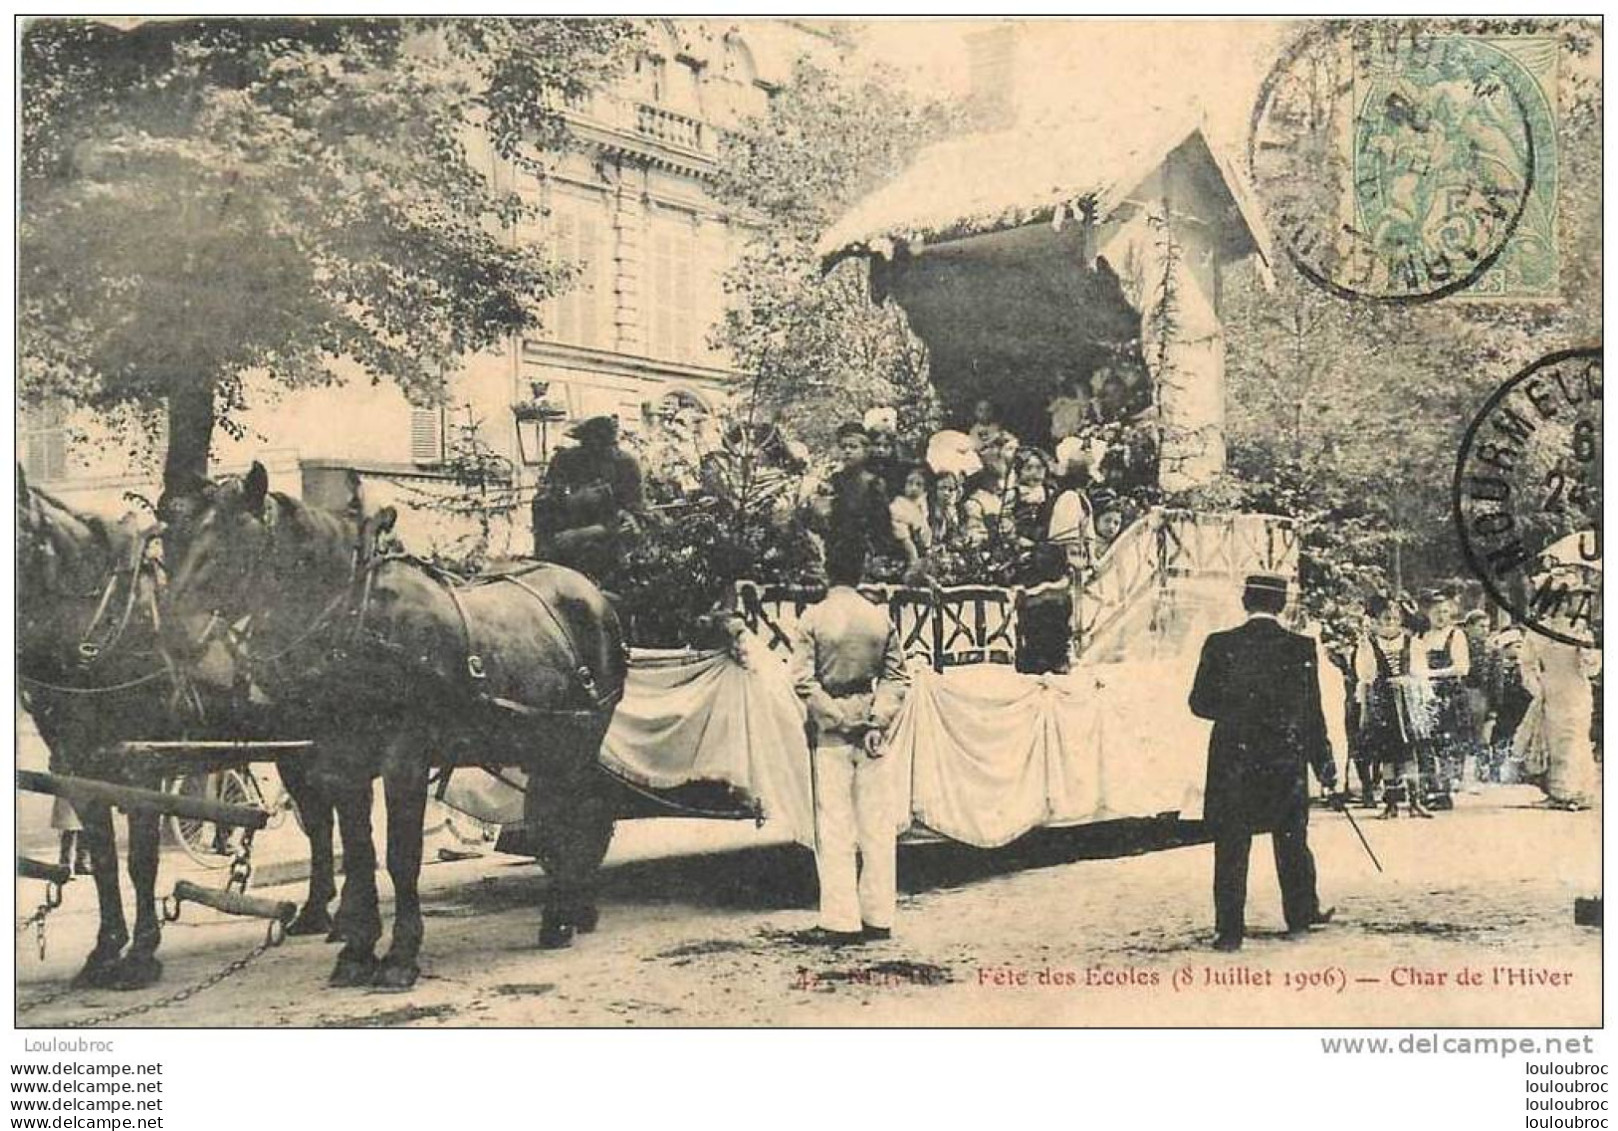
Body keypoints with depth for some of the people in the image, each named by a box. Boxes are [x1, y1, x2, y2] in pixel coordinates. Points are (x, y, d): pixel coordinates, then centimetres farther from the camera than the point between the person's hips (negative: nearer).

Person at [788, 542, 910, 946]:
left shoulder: (813, 618, -6)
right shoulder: (881, 617, 2)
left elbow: (803, 680, -12)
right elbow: (897, 677, -2)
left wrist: (836, 718, -9)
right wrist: (877, 723, -7)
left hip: (831, 732, -2)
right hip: (871, 728, 3)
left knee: (834, 829, 1)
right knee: (878, 826, 8)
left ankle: (840, 921, 1)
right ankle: (878, 917, 12)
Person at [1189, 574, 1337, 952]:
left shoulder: (1220, 645, -8)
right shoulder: (1301, 648, -5)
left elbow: (1200, 703, -2)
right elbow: (1312, 712, -2)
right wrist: (1324, 764, 8)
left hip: (1233, 759, -1)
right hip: (1287, 760, 1)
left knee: (1231, 847, 5)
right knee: (1292, 842, 17)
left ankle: (1229, 931, 5)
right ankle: (1300, 917, 27)